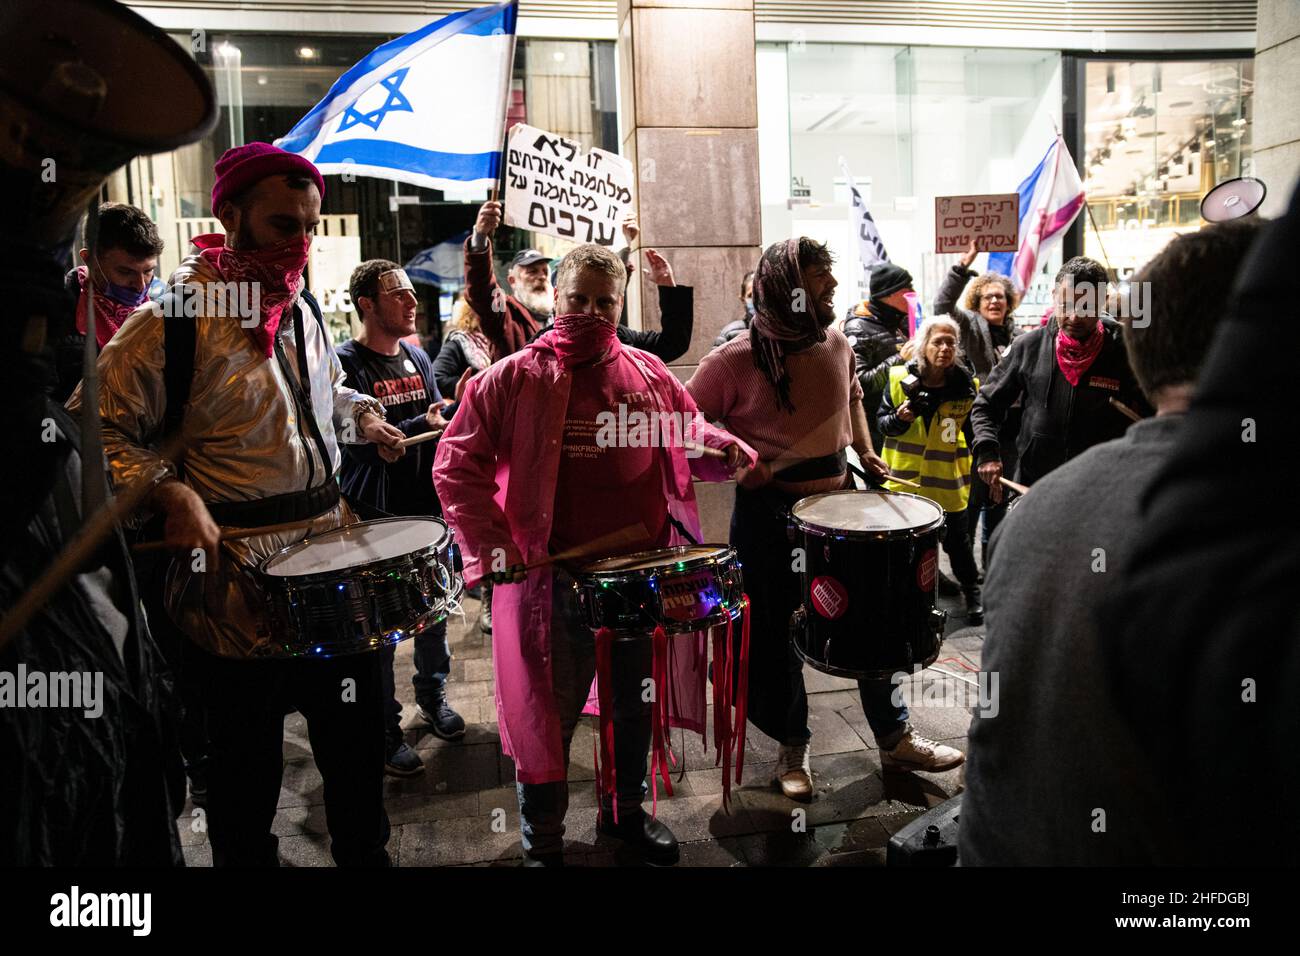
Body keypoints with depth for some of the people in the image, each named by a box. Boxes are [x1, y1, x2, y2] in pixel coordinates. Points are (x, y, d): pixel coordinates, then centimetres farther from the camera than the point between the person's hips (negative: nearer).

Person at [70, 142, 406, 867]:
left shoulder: (302, 305, 9)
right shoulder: (178, 314, -12)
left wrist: (363, 415, 7)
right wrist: (171, 491, -25)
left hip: (334, 536, 7)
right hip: (239, 565, -6)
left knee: (357, 729, 18)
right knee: (248, 759, 10)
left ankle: (366, 854, 39)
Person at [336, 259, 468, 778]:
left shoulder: (418, 356, 11)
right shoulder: (345, 364, -11)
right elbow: (360, 442, -21)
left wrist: (457, 409, -2)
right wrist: (423, 424, -29)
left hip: (426, 503, 6)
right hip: (375, 515, -6)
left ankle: (432, 695, 37)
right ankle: (384, 726, 18)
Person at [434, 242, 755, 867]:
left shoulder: (649, 376, 6)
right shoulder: (511, 379, -5)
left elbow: (689, 432, 17)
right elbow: (457, 466, -6)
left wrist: (722, 448, -5)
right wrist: (492, 546, -15)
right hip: (552, 579, -3)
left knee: (635, 705, 20)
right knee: (548, 714, 8)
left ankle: (626, 811, 44)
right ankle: (542, 842, 31)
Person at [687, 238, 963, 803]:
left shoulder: (836, 344, 2)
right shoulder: (734, 362, -15)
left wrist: (865, 450, 10)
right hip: (768, 513, -5)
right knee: (777, 632, 9)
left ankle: (894, 737, 32)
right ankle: (792, 747, 30)